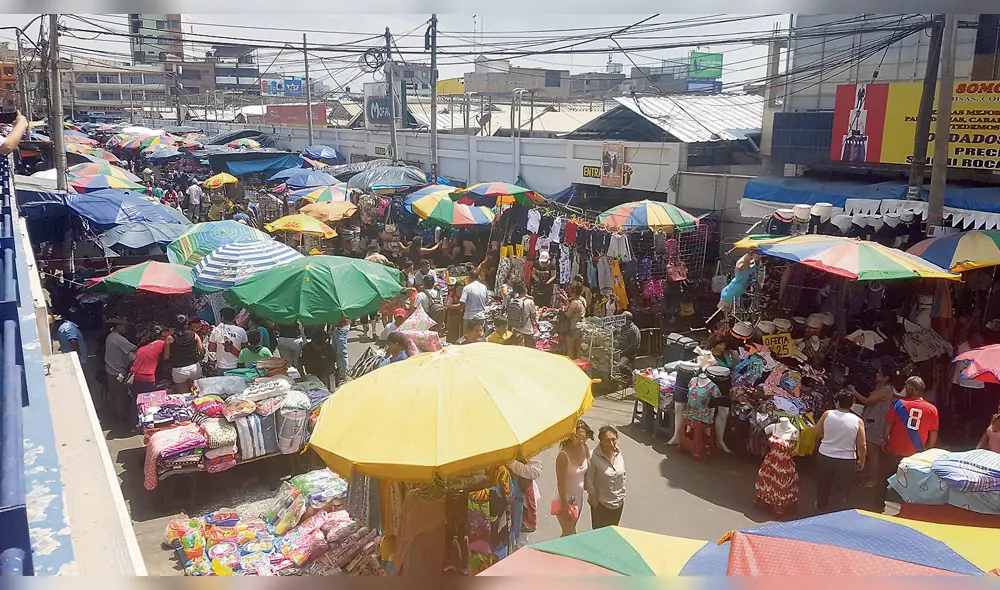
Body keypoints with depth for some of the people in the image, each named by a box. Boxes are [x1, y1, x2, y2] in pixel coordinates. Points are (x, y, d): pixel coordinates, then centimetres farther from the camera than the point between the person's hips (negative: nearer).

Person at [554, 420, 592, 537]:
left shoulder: (585, 449, -7)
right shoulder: (564, 455, -25)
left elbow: (587, 473, 5)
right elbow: (560, 483, -21)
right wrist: (565, 506, -19)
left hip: (579, 498, 7)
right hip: (565, 499, -7)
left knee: (569, 533, 19)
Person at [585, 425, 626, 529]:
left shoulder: (618, 454, -6)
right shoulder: (594, 457, -24)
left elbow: (623, 474, 8)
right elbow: (589, 481, -17)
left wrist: (622, 493, 8)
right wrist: (593, 499, -13)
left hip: (619, 503, 5)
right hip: (601, 504, -5)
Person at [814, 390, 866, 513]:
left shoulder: (827, 414, -9)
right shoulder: (858, 421, -11)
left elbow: (817, 433, 2)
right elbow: (862, 446, -9)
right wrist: (861, 461, 6)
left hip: (825, 458, 2)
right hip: (846, 461, -2)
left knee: (823, 486, 24)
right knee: (839, 491, 12)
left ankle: (821, 507, 45)